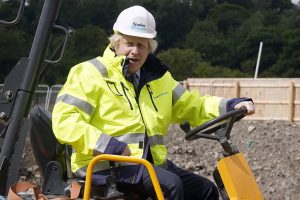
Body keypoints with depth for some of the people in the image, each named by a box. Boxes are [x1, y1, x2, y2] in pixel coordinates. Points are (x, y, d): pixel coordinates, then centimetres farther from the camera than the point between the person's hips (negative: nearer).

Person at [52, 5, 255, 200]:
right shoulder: (91, 73, -5)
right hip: (105, 166, -8)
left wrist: (231, 106, 3)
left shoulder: (157, 77, 16)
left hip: (150, 162, 8)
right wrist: (107, 145, -25)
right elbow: (64, 120, -13)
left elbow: (191, 106, 20)